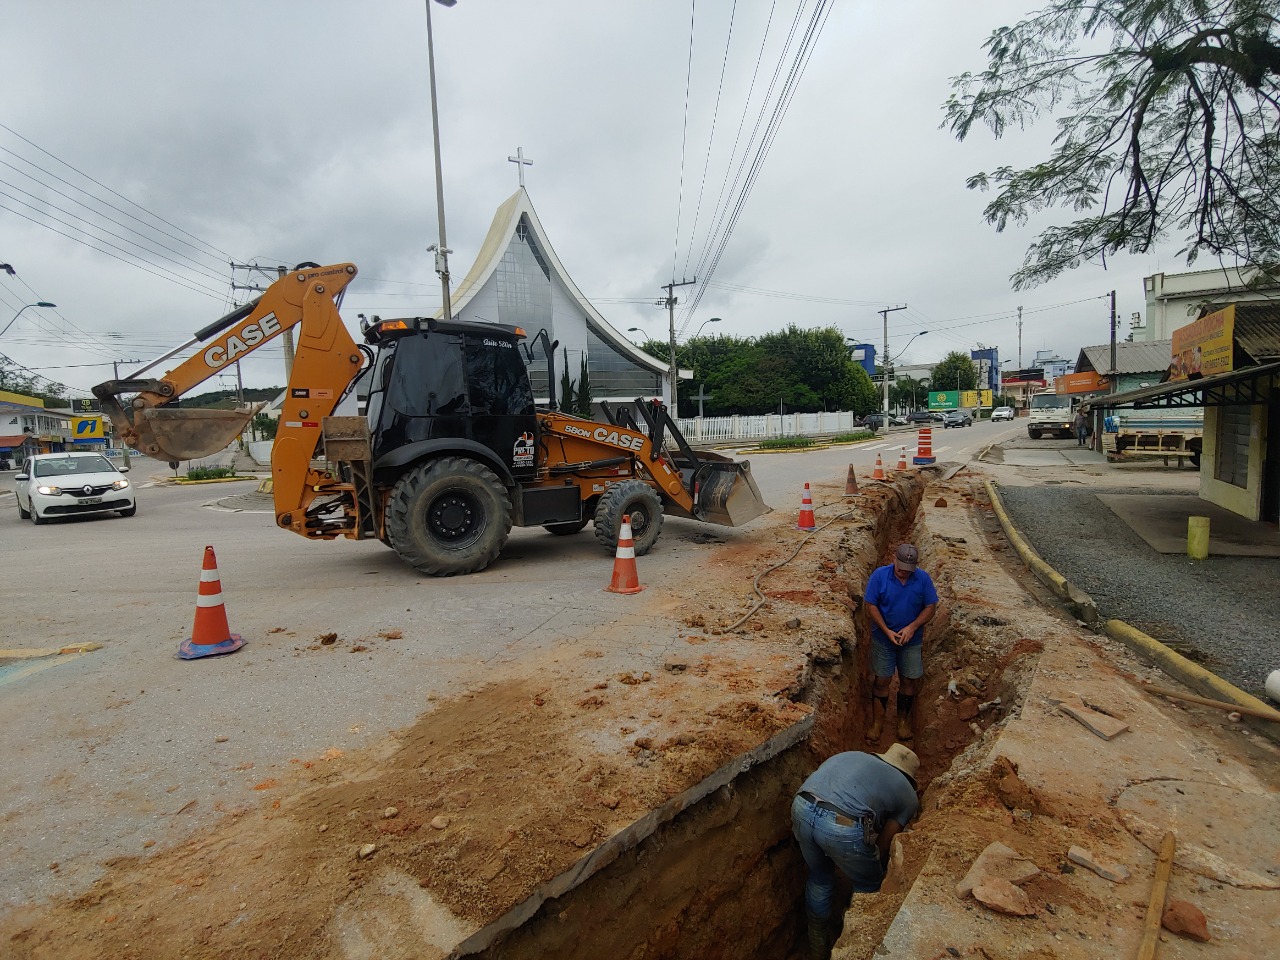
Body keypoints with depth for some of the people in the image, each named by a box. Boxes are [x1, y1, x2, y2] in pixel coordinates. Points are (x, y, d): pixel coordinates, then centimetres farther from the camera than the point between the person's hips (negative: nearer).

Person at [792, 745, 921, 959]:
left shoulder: (851, 755, 34)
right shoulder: (908, 796, 23)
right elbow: (883, 844, 24)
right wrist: (878, 870, 45)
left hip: (802, 808, 5)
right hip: (844, 826, -5)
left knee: (819, 878, 33)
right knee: (867, 888, 28)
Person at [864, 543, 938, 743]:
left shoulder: (923, 579, -11)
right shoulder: (879, 575, -15)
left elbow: (931, 607, -5)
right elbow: (871, 606, -11)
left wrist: (912, 627, -18)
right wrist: (887, 632, -18)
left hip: (912, 640, 2)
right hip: (883, 639, -2)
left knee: (909, 681, 12)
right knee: (882, 681, 5)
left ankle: (903, 721, 32)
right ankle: (877, 723, 19)